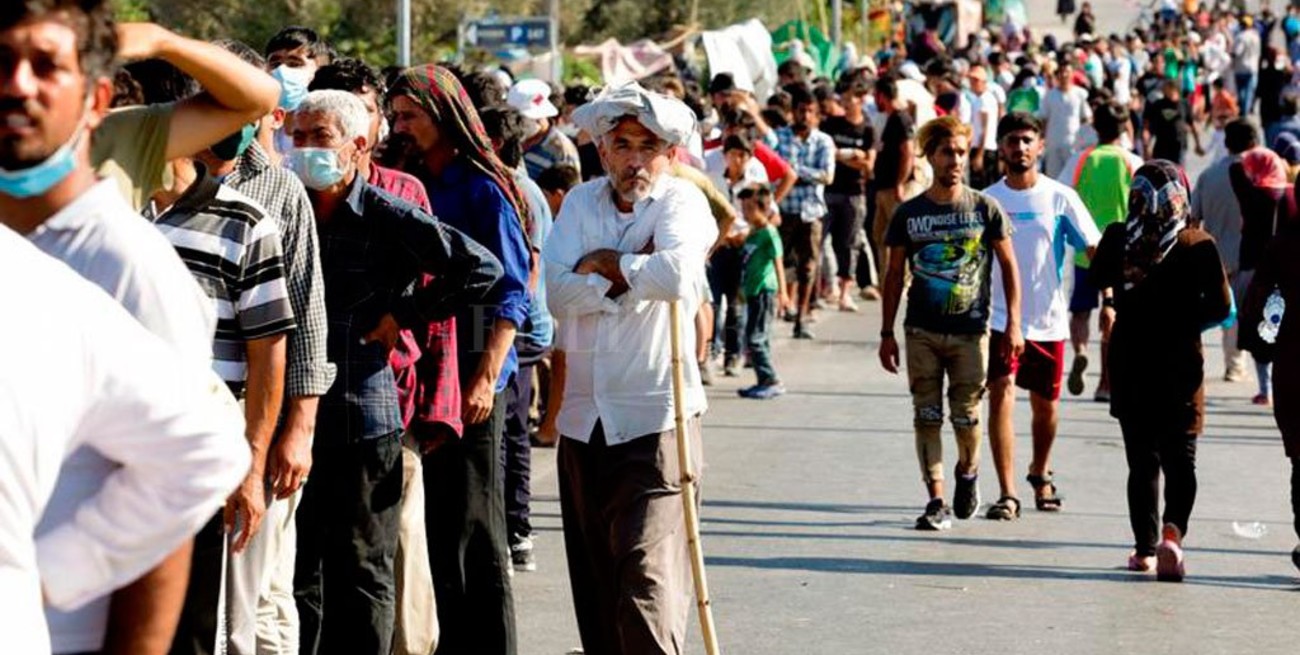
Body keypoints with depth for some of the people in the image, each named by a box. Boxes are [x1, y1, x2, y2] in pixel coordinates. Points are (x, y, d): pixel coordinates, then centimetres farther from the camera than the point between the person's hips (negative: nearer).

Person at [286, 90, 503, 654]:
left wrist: (403, 315, -4)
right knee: (294, 569, 8)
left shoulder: (388, 218, -3)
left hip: (363, 418, -4)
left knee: (361, 571, 4)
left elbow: (481, 269, -5)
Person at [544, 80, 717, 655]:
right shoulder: (581, 203, 9)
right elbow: (557, 292, -5)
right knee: (595, 583, 12)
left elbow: (677, 275, -24)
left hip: (655, 419, -5)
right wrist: (632, 273, -13)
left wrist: (605, 263, -9)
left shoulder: (681, 202, -3)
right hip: (584, 419, 5)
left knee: (649, 581, -14)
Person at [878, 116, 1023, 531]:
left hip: (970, 330, -1)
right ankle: (936, 501, 5)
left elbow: (1008, 266, 4)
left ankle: (968, 472, 32)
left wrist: (1013, 324, -3)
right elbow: (894, 275, 8)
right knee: (927, 416, 0)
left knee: (966, 415, 2)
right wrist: (887, 333, 5)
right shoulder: (909, 214, 3)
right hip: (922, 331, 1)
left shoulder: (985, 209, 0)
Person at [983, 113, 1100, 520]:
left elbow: (1094, 249, -5)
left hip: (1047, 320, 1)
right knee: (1001, 396, -14)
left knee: (1045, 405, 13)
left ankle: (1040, 474, 39)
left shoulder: (1060, 198, -2)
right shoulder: (986, 201, 1)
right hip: (1000, 319, -1)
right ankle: (1007, 494, -13)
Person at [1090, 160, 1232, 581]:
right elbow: (1220, 306, -7)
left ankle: (1145, 549, 15)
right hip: (1180, 368, -2)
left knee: (1142, 460, 12)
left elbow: (1097, 278, 16)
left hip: (1130, 368, 2)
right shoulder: (1198, 246, -10)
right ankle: (1172, 530, -20)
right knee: (1180, 458, 4)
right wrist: (1183, 321, 7)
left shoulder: (1116, 240, -4)